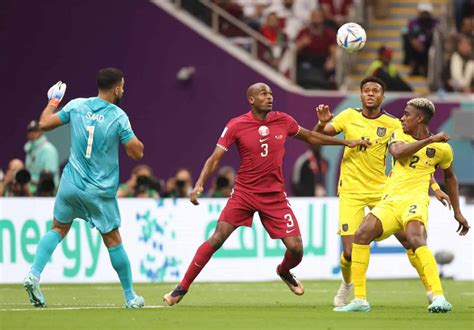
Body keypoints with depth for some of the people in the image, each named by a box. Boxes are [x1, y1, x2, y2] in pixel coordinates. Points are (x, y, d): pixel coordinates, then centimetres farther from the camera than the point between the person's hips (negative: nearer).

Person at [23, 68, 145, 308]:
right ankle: (130, 296, 16)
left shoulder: (76, 106, -2)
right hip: (101, 191, -3)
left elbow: (44, 123, 4)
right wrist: (132, 136, 10)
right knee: (113, 241, 8)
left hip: (71, 183, 3)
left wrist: (53, 101, 22)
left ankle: (33, 275, 0)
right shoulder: (118, 117, -12)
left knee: (58, 229, 18)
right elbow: (137, 153, -12)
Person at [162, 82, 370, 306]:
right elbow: (215, 158, -7)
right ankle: (182, 288, -6)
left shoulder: (283, 121, 1)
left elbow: (309, 137, 18)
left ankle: (284, 271, 32)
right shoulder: (236, 126, -8)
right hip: (244, 193, -2)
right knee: (217, 239, -15)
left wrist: (347, 142, 20)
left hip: (275, 196, 2)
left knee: (296, 248, -6)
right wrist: (199, 184, -22)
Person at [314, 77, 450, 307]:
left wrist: (435, 188, -9)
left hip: (381, 190, 0)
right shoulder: (349, 117, 1)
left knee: (409, 240, -9)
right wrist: (322, 122, -19)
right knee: (350, 252, -8)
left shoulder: (393, 124, -2)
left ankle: (431, 290, 8)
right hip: (351, 191, 0)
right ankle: (346, 285, 26)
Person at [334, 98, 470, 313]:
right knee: (361, 235, -14)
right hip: (389, 202, 4)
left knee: (416, 240, -32)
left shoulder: (442, 148, 4)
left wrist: (457, 212, 22)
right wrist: (429, 140, -19)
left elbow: (449, 177, 20)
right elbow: (398, 152, -14)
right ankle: (360, 300, -8)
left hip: (414, 200, -4)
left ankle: (439, 298, -38)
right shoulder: (399, 135, 10)